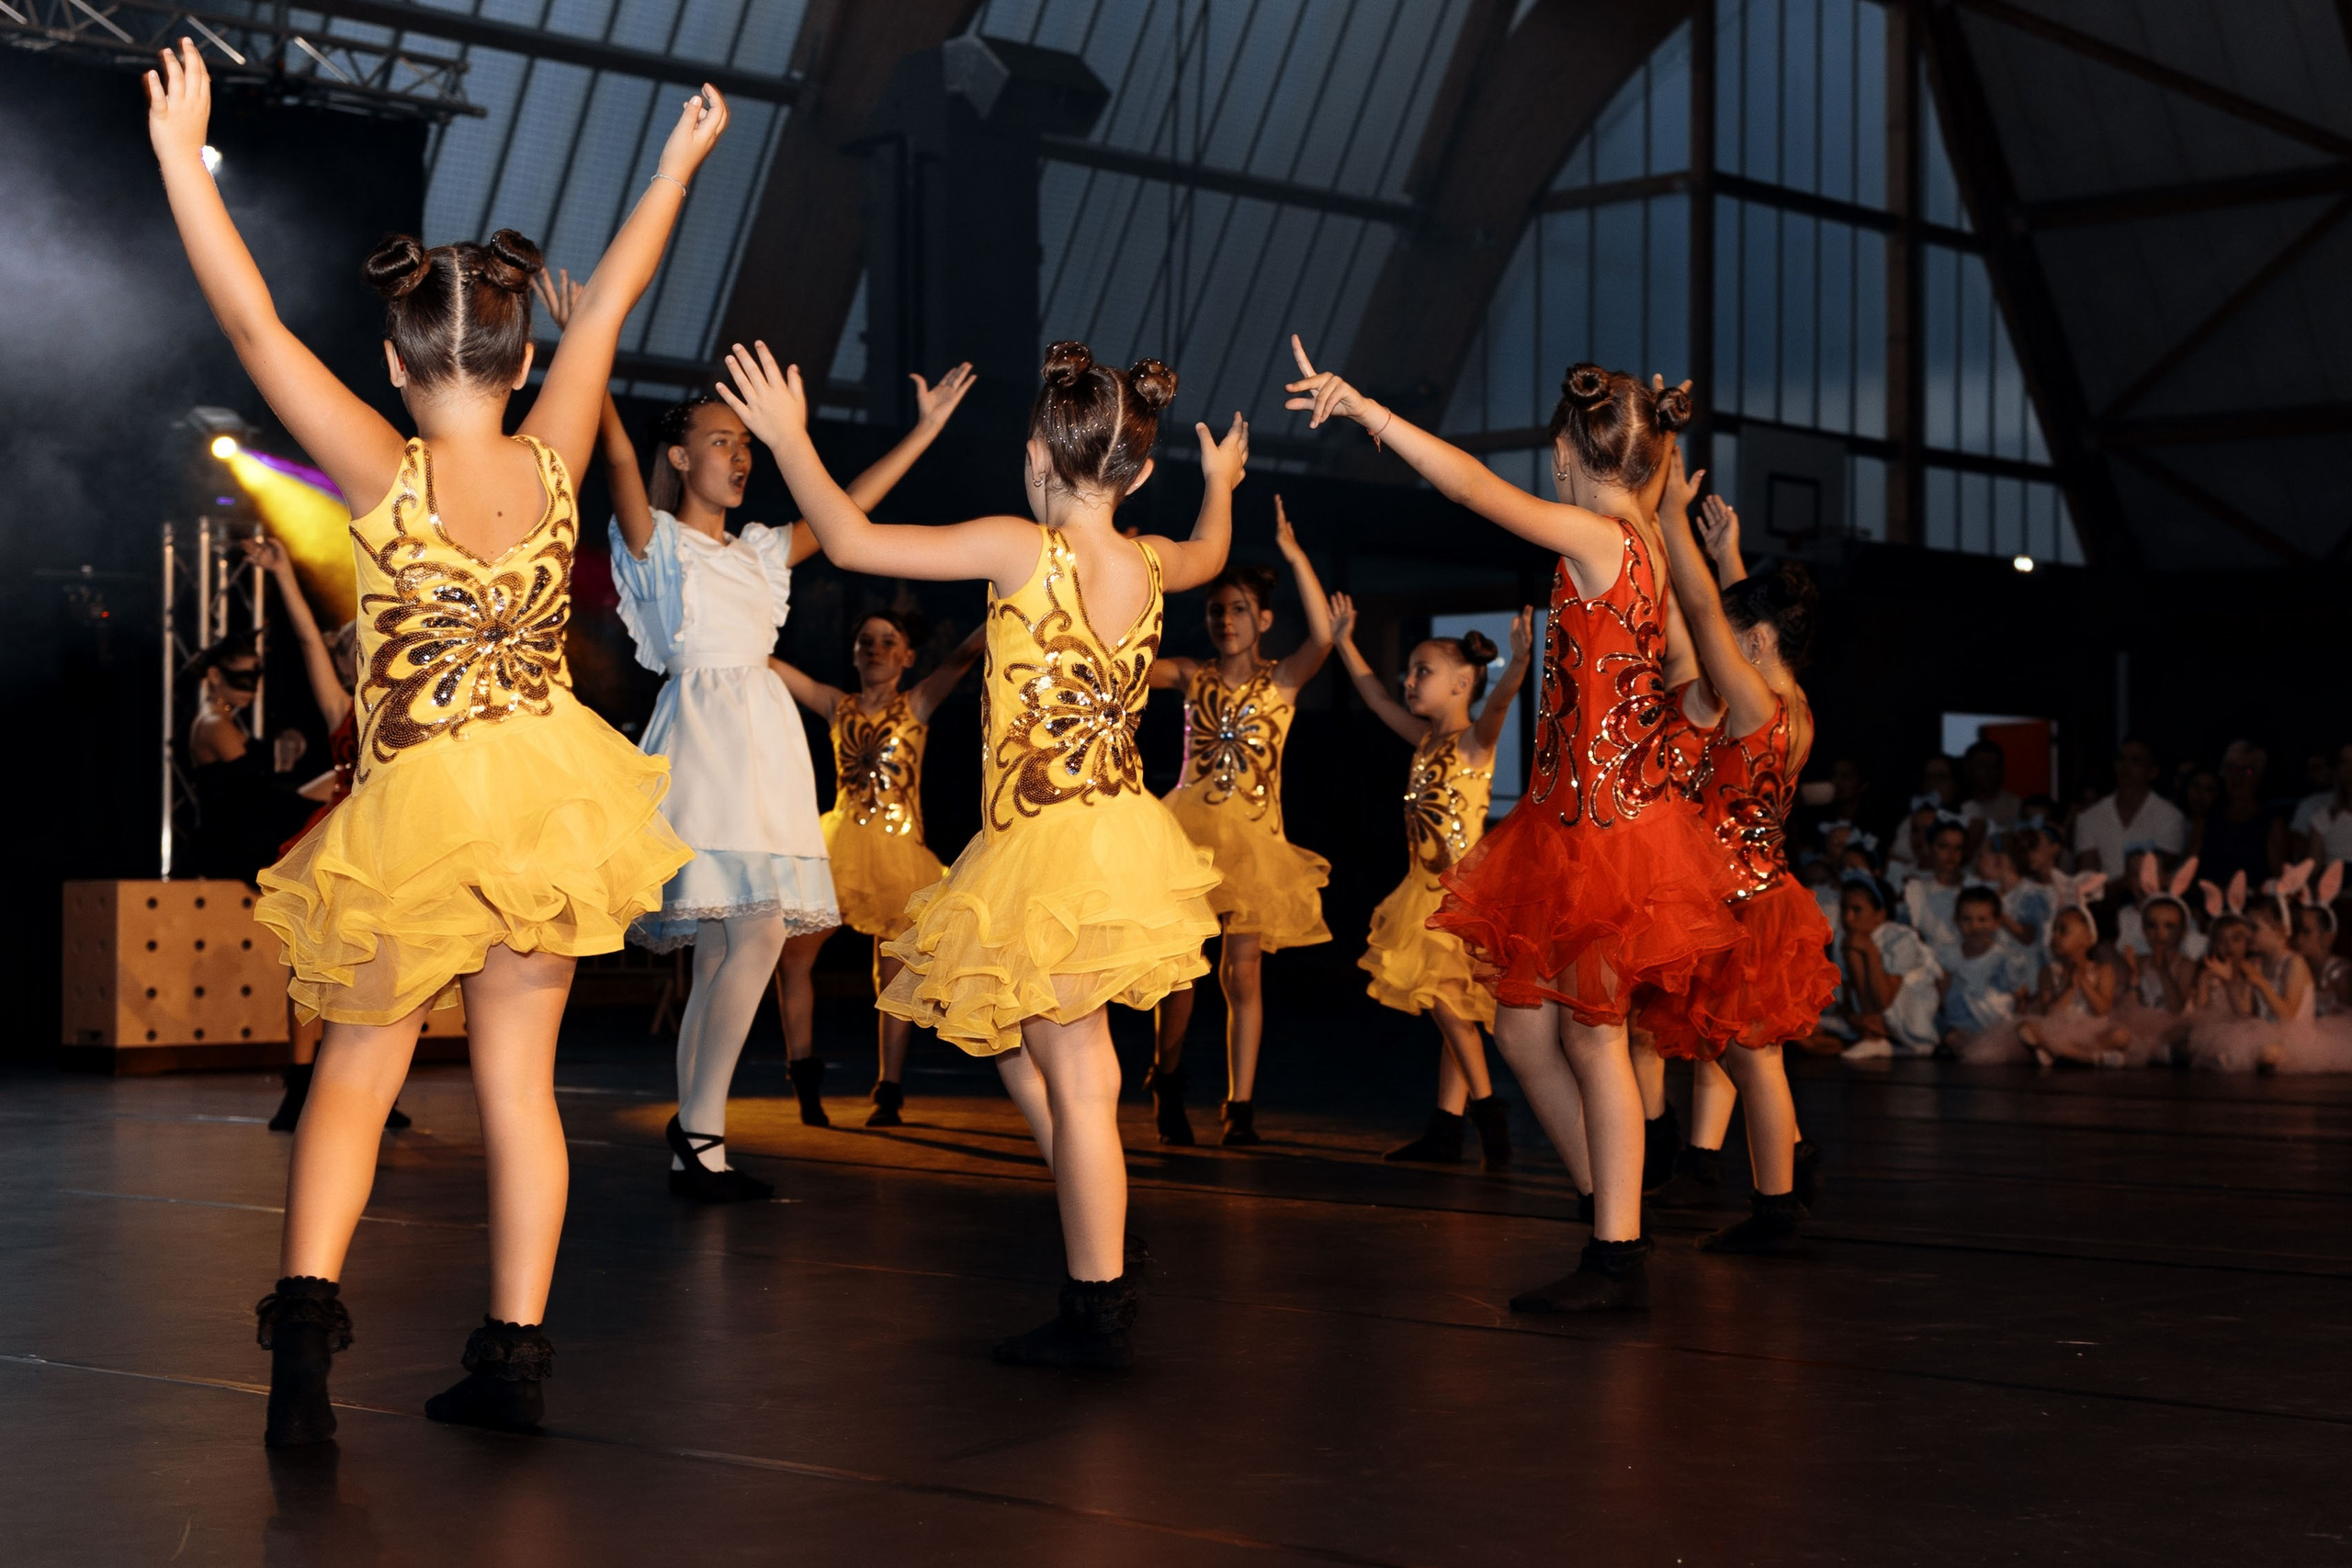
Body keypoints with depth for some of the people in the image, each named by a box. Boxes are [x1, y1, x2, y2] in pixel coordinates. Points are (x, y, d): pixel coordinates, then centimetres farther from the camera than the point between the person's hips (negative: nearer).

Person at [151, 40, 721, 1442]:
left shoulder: (385, 476, -12)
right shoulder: (553, 467, -3)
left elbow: (255, 325, -13)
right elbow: (612, 302, 9)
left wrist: (183, 158, -9)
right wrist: (679, 163, 21)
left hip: (415, 808, -3)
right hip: (552, 786, 3)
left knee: (360, 1065, 11)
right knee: (519, 1072, 10)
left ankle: (308, 1303, -7)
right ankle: (515, 1355, 11)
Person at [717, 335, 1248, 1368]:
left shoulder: (1021, 548, -14)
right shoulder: (1149, 564, 4)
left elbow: (852, 541, -13)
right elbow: (1210, 551, 31)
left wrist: (788, 438, 0)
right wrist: (1220, 483, 53)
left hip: (1050, 848, -7)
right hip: (1120, 831, 7)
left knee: (1074, 1077, -3)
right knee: (1012, 1036, 23)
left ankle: (1096, 1312, 3)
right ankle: (1103, 1247, 23)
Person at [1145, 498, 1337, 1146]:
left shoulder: (1281, 680, 2)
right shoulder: (1192, 677, 9)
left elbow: (1323, 637, -17)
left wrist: (1293, 553, -21)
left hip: (1253, 836, -1)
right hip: (1189, 826, 2)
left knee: (1242, 970, -5)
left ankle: (1240, 1108, -1)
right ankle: (1167, 1086, 23)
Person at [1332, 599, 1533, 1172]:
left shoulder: (1476, 740, -10)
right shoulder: (1427, 739, 12)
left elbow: (1500, 699, -30)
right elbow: (1377, 699, 24)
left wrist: (1519, 662, -50)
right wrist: (1345, 642, 28)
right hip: (1429, 888, 8)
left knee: (1442, 993, -15)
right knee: (1453, 1007, 8)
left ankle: (1486, 1105, -7)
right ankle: (1446, 1129, 10)